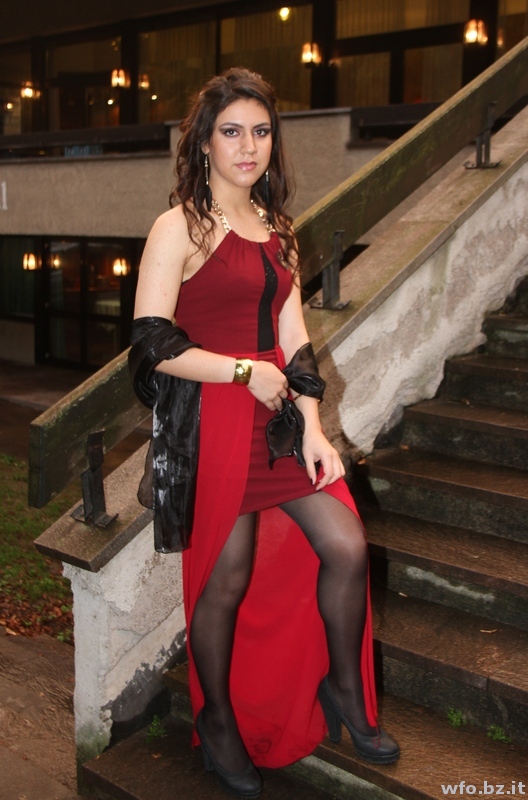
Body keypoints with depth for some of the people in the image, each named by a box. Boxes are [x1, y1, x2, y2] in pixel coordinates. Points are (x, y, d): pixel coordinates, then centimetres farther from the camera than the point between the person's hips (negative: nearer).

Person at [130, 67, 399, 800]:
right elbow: (151, 345, -14)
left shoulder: (275, 230, 13)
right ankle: (218, 723, 28)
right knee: (227, 578, 4)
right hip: (213, 420, -6)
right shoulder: (180, 227, -8)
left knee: (347, 547, 2)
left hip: (278, 415, 6)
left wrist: (312, 429, 1)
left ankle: (342, 687, 27)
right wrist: (245, 371, -13)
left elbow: (292, 337, 8)